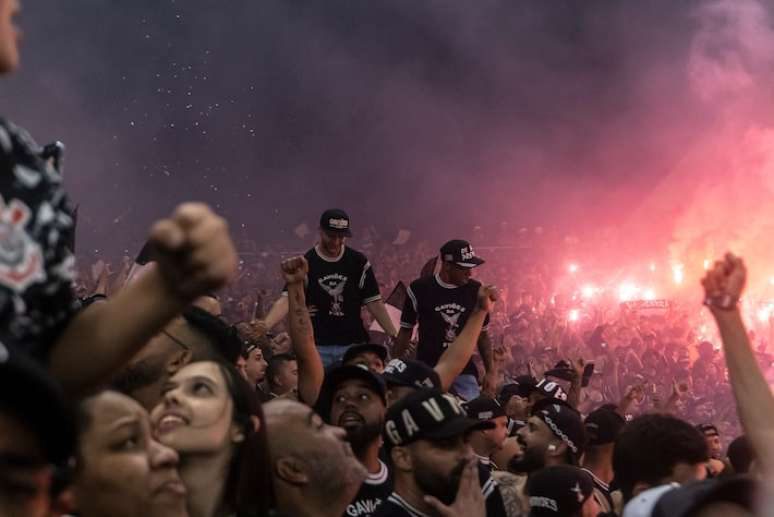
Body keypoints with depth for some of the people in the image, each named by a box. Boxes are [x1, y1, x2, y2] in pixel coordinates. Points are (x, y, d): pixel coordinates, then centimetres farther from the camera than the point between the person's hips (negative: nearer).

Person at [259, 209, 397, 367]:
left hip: (352, 344, 1)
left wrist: (394, 335, -4)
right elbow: (287, 299, -11)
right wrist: (266, 324, -29)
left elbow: (374, 302, 5)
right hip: (317, 346, -1)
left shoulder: (358, 262, 4)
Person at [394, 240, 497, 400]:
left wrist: (491, 371, 5)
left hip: (464, 371, 2)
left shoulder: (476, 291, 4)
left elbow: (482, 335, 12)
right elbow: (406, 331, 6)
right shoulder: (420, 289, -2)